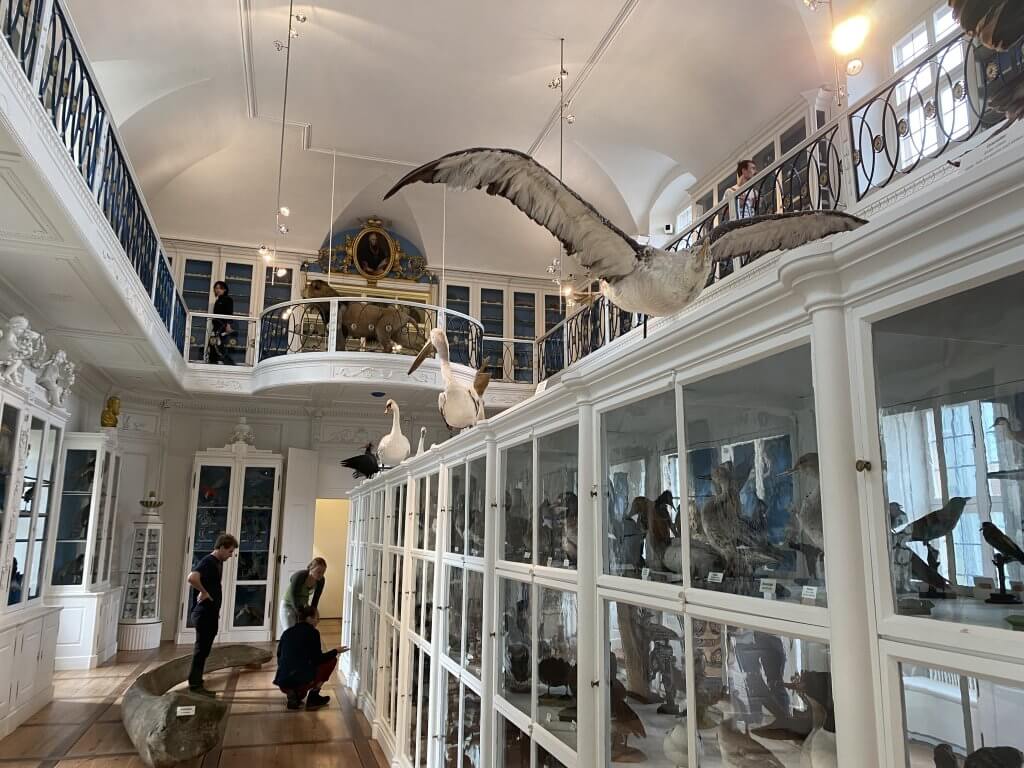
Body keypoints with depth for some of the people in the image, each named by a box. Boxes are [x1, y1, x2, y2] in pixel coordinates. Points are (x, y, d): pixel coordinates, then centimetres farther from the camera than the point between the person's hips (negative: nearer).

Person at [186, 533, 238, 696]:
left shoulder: (218, 562, 13)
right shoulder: (207, 561, -17)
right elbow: (192, 578, -35)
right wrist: (204, 592, -22)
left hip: (211, 614, 9)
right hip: (204, 614, -9)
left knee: (204, 650, 14)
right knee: (201, 649, -3)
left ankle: (196, 684, 21)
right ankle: (195, 685, 4)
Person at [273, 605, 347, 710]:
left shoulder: (287, 632, 13)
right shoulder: (312, 633, -4)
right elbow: (318, 659, -3)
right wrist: (335, 651, 12)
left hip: (283, 683, 6)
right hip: (300, 681, -6)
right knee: (331, 660, 14)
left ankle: (294, 694, 10)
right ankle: (313, 698, 12)